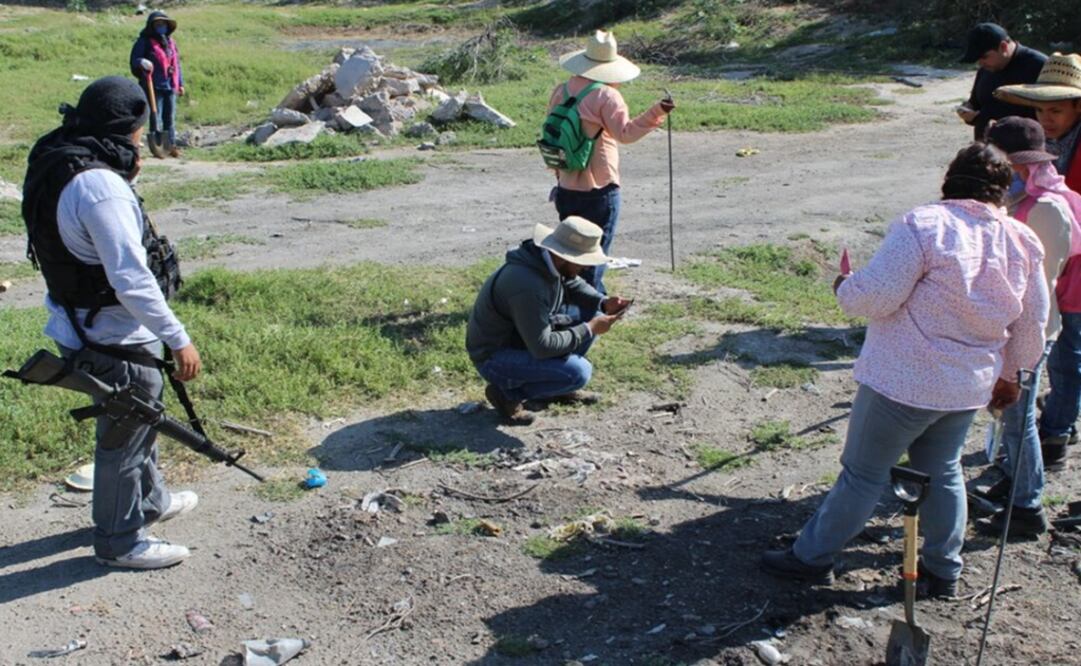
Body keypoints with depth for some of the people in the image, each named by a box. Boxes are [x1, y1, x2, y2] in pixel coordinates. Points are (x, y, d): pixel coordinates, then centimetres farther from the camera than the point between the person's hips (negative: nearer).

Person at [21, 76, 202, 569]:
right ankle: (119, 540, 26)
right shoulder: (99, 185, -28)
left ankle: (149, 500, 48)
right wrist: (178, 339, -22)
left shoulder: (59, 164, 3)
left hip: (83, 322, 10)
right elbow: (132, 280, -29)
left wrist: (127, 172, 1)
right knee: (123, 436, 8)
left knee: (140, 417, 27)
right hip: (110, 338, -10)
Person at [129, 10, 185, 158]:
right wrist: (141, 63, -28)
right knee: (156, 118, -4)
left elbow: (177, 63, 19)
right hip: (154, 87, -5)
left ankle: (171, 146, 17)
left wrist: (180, 84, 18)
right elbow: (135, 60, -4)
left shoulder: (171, 42, 15)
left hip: (170, 87, 5)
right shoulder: (144, 42, -2)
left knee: (170, 118, 9)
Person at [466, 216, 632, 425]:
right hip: (494, 356, -9)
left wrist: (603, 302, -6)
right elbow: (542, 347, -30)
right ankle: (507, 392, -5)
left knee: (588, 324, 2)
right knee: (579, 372, -23)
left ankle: (557, 385, 16)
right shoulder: (527, 286, -34)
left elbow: (573, 285, 13)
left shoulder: (550, 260, -8)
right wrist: (588, 330, -21)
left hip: (523, 337, 9)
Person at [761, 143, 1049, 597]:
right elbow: (1032, 325, 10)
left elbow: (874, 297, -22)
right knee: (943, 474, 22)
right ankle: (944, 571, 34)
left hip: (903, 382, -6)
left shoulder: (923, 226, -19)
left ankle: (813, 557, 20)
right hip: (969, 386, 6)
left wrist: (844, 287, 1)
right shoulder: (1024, 244, 0)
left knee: (864, 473, 7)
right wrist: (1010, 373, 25)